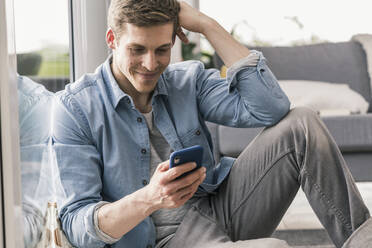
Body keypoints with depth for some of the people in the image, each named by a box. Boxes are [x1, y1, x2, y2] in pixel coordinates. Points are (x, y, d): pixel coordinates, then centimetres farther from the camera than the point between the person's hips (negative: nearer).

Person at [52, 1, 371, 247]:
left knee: (302, 125, -11)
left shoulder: (188, 81, 7)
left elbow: (270, 108, -9)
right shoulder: (75, 109, -7)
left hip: (222, 207, 6)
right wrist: (149, 199, -33)